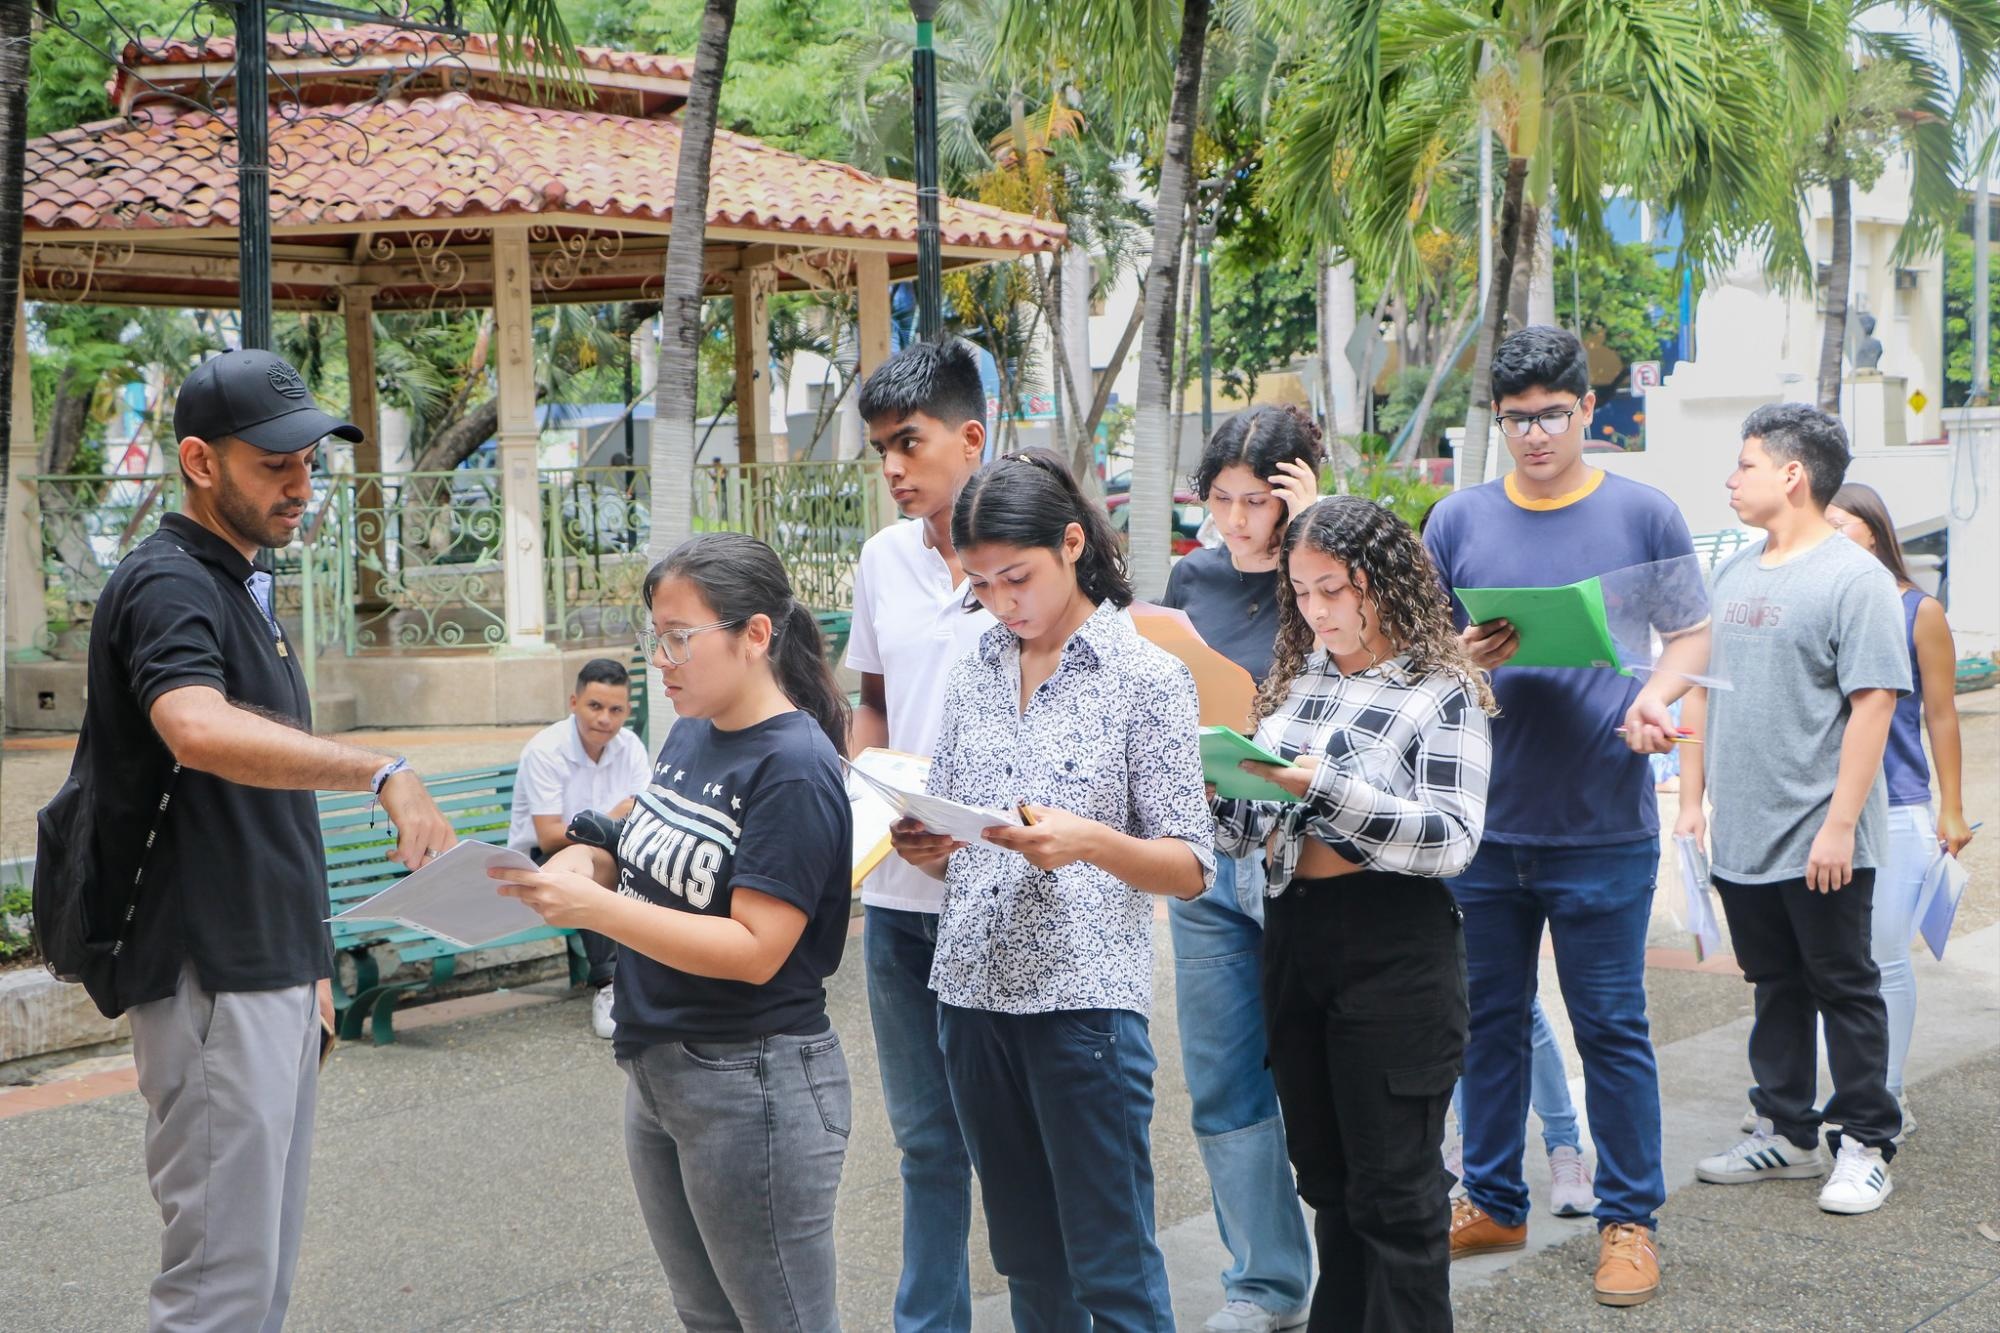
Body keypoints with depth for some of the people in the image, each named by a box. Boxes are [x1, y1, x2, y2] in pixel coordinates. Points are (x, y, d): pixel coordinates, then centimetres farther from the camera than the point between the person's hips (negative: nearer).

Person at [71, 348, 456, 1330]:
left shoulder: (244, 588, 17)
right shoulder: (167, 584, -13)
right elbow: (198, 730, -36)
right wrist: (379, 772, -41)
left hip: (272, 975, 10)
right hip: (212, 983, -10)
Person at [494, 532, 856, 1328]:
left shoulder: (793, 769, -19)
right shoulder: (690, 734, 6)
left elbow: (754, 949, -24)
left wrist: (594, 908, -28)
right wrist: (592, 863, -3)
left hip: (751, 1086, -9)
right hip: (657, 1073, 9)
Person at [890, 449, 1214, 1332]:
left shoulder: (1147, 677, -3)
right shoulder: (973, 675, 12)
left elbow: (1191, 868, -5)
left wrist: (1091, 842, -23)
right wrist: (920, 848, -8)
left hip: (1085, 998, -5)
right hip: (973, 994, 5)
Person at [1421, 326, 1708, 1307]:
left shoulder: (1643, 515, 1)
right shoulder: (1459, 520, 5)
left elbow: (1692, 632, 6)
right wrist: (1459, 658, -13)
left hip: (1604, 824, -2)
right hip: (1483, 822, 2)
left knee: (1612, 1027, 3)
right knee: (1490, 1020, 12)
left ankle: (1629, 1219, 17)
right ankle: (1493, 1201, 27)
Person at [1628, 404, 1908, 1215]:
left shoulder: (1853, 578, -12)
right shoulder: (1733, 576, 11)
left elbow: (1873, 705, -16)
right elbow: (1702, 688, 16)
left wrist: (1840, 823, -19)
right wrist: (1691, 798, 11)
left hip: (1820, 844, -7)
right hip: (1741, 837, 7)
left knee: (1844, 991, 4)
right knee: (1775, 989, 16)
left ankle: (1865, 1146, 14)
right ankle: (1785, 1133, 27)